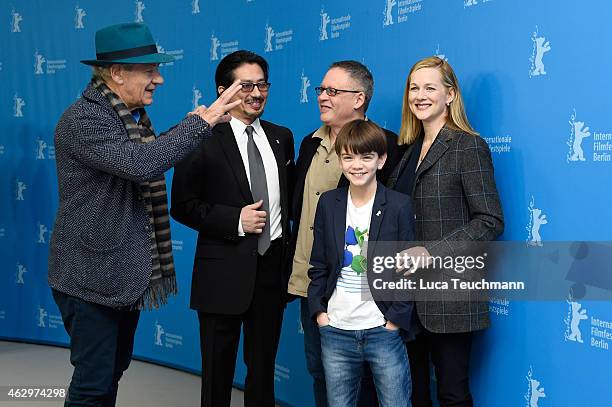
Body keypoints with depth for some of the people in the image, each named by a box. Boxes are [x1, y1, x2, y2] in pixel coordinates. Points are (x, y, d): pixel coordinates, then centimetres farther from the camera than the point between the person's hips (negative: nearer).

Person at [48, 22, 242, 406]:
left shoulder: (135, 117, 10)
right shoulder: (82, 119, -19)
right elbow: (141, 163, -33)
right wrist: (200, 123, -27)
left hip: (127, 272, 9)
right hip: (93, 274, -9)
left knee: (114, 370, 20)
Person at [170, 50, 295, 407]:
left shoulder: (282, 138, 9)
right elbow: (183, 206, -8)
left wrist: (289, 241, 5)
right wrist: (235, 220, -18)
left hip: (273, 268, 4)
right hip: (225, 272, -4)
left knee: (263, 370, 16)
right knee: (218, 371, 9)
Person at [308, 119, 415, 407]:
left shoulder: (399, 205, -6)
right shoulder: (328, 203, 4)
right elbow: (319, 265, 9)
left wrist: (395, 319, -9)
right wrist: (319, 312, 1)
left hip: (384, 331, -3)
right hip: (335, 332, 3)